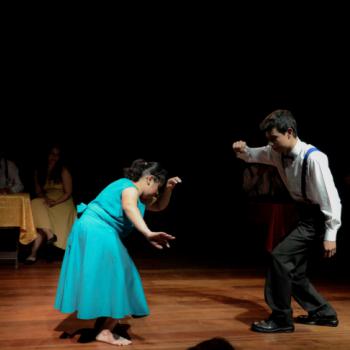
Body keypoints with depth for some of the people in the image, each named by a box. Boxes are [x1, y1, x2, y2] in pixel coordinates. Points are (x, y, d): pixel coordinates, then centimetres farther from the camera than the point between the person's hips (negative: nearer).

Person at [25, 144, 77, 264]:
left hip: (62, 204, -4)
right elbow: (38, 191, 10)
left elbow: (68, 193, -4)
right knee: (36, 205, -30)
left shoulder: (64, 171, -2)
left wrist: (55, 202, -19)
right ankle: (49, 234, -30)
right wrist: (45, 199, -13)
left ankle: (34, 253, -29)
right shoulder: (39, 171, 11)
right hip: (46, 202, 4)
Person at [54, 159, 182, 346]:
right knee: (115, 280, -3)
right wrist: (148, 233, -54)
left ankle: (101, 328, 25)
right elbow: (129, 207, -37)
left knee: (106, 280, 17)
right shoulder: (130, 188, -13)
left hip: (92, 232, 11)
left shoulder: (136, 193, 19)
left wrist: (168, 188, 8)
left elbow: (159, 206, 29)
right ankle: (105, 332, 3)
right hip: (97, 233, -11)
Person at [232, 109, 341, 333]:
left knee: (280, 256, -17)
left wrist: (330, 235, -24)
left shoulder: (313, 158, -27)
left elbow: (331, 197, -25)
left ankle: (281, 318, -3)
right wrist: (242, 150, -10)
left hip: (318, 218, -9)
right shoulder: (278, 152, -4)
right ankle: (324, 313, 32)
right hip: (305, 215, 9)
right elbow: (255, 155, 14)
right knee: (293, 271, 13)